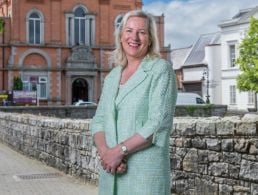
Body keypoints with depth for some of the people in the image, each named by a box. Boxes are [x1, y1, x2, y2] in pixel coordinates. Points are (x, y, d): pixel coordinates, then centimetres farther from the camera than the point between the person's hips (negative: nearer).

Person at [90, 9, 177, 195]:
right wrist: (104, 152, -11)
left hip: (145, 170, -5)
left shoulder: (161, 69, -5)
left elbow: (159, 123, -14)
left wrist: (119, 150, -17)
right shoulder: (112, 77, 12)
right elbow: (99, 121, 8)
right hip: (111, 170, 5)